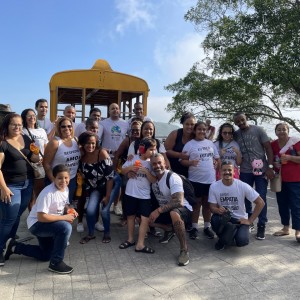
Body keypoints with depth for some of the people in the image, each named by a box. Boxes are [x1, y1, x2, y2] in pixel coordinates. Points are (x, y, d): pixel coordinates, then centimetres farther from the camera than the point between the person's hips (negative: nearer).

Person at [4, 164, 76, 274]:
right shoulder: (48, 193, -30)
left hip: (50, 224, 9)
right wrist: (64, 217, -28)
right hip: (36, 224, -9)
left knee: (46, 256, 21)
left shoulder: (65, 189, -5)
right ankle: (56, 263, -17)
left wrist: (69, 211, -12)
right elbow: (41, 217, -32)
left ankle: (15, 247, 34)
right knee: (66, 227, -35)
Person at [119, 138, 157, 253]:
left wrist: (146, 171, -21)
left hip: (145, 195, 0)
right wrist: (130, 168, -15)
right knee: (131, 216, 14)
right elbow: (122, 171, 4)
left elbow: (154, 180, -7)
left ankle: (140, 244, 1)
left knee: (145, 218, -7)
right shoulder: (133, 159, -4)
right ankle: (130, 239, 31)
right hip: (131, 193, 1)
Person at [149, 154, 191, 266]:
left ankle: (184, 250, -25)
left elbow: (179, 202, -31)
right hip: (163, 210, 7)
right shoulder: (152, 177, -3)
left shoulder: (173, 177, -22)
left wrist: (158, 211, -35)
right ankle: (169, 229, 11)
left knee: (174, 214, -41)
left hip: (182, 208, -7)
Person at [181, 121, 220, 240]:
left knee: (207, 204, 14)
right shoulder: (189, 144, -4)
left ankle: (207, 227, 26)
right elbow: (182, 160, -7)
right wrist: (191, 162, -26)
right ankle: (194, 227, 18)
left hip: (210, 179, 4)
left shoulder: (210, 143, 9)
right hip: (195, 179, -4)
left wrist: (217, 163, -1)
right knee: (196, 204, 6)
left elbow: (217, 158, 19)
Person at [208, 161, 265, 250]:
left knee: (241, 241, -28)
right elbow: (212, 207, -6)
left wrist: (250, 220, -10)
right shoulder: (214, 186, -10)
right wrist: (218, 210, -31)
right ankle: (226, 236, 0)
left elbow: (260, 203, -8)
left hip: (240, 219, -1)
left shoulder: (243, 186, -13)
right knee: (215, 219, -33)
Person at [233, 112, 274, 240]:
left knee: (261, 199, 1)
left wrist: (270, 167, -10)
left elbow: (268, 148, -4)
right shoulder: (235, 135, 5)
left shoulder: (258, 130, -2)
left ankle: (261, 226, 12)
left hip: (261, 170, -3)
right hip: (244, 172, 3)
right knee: (245, 198, 10)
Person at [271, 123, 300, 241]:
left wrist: (289, 157, -22)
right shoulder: (273, 144, 6)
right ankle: (286, 228, 24)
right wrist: (274, 165, -1)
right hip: (280, 179, 6)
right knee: (282, 204, 12)